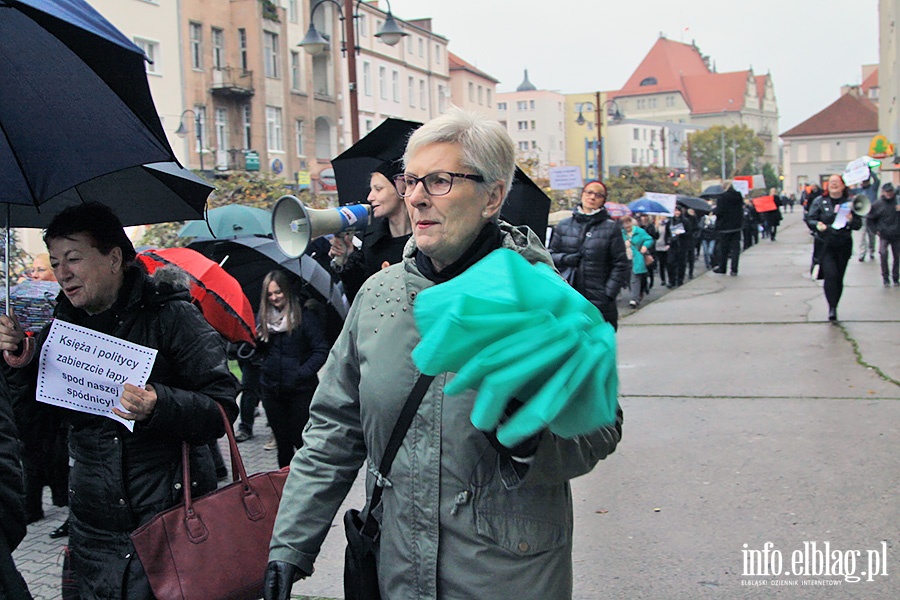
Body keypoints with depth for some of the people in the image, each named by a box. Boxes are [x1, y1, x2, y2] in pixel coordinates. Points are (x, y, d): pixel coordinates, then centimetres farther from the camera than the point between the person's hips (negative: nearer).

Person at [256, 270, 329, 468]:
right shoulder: (262, 317, 6)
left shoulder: (304, 316, -8)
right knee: (281, 438, 12)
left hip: (300, 390, -4)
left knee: (301, 438, -1)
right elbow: (257, 350, 11)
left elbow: (321, 350, -9)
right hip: (271, 389, 5)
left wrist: (302, 373, -17)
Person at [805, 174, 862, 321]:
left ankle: (834, 307, 21)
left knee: (839, 278, 7)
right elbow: (809, 219, 1)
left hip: (843, 246, 2)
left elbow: (858, 224, 6)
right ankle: (832, 308, -12)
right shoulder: (819, 201, 3)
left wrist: (851, 220, -17)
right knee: (830, 275, -19)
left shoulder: (850, 202, 5)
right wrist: (817, 225, -20)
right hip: (825, 245, -2)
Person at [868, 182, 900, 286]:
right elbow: (871, 218, 7)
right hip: (884, 235, -2)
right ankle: (885, 278, -8)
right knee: (883, 254, -18)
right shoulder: (878, 204, -3)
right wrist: (877, 229, 0)